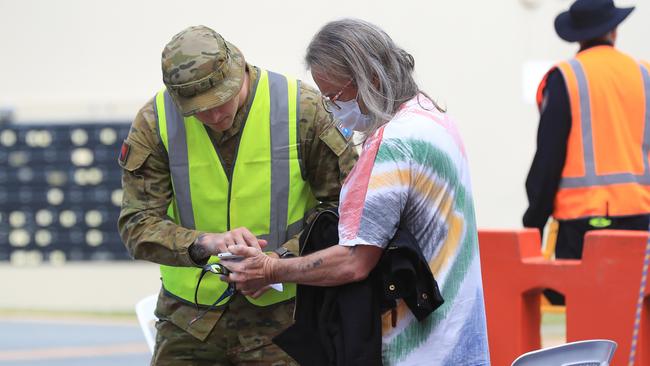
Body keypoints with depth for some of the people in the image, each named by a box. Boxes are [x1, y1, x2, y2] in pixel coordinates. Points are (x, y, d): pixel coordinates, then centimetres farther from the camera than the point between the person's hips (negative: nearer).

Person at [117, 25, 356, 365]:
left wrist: (286, 256, -17)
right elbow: (137, 224, -10)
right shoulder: (154, 123, -7)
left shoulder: (303, 110, -9)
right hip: (190, 313, 2)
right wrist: (205, 243, -29)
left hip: (280, 311, -1)